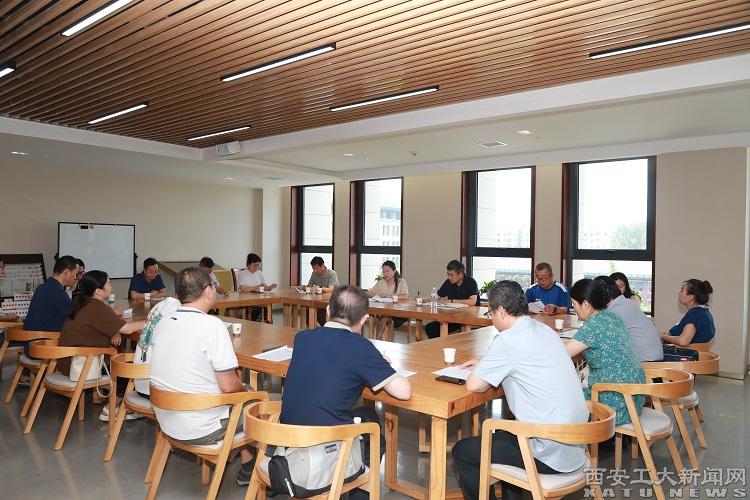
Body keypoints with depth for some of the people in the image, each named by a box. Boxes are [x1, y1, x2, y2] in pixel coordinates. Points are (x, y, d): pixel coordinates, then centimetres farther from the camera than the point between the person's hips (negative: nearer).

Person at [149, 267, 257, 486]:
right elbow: (229, 386, -21)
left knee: (241, 394, 24)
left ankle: (247, 460, 29)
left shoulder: (163, 323, 0)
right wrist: (244, 390, 2)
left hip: (167, 422, 7)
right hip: (201, 430, -7)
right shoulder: (212, 325, -21)